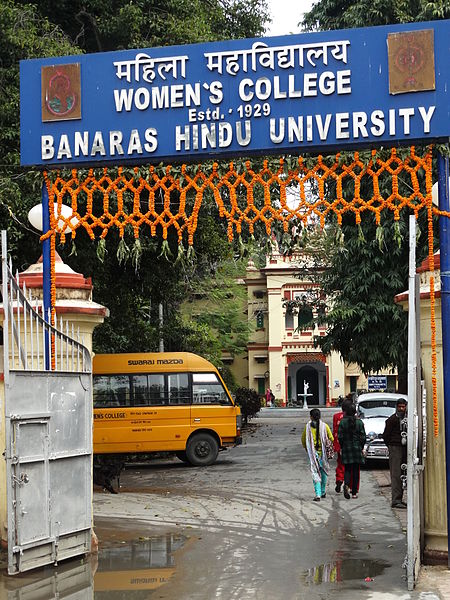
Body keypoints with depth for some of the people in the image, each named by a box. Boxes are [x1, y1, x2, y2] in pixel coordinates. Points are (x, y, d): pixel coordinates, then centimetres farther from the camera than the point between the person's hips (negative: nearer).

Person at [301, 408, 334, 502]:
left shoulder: (308, 426, -3)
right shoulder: (324, 426, -4)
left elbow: (303, 439, 4)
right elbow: (331, 439, -1)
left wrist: (306, 449, 19)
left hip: (313, 453, -1)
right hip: (323, 452, 1)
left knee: (315, 472, 0)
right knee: (324, 471, 18)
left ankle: (318, 494, -12)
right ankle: (323, 492, 26)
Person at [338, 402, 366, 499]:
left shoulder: (342, 422, -5)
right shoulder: (359, 422, -2)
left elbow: (340, 437, -6)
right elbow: (363, 437, -2)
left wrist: (341, 447, 7)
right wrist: (361, 448, 10)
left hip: (346, 448, 0)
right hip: (357, 448, 0)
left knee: (347, 469, 7)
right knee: (356, 470, 7)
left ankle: (346, 484, -22)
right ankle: (354, 492, 8)